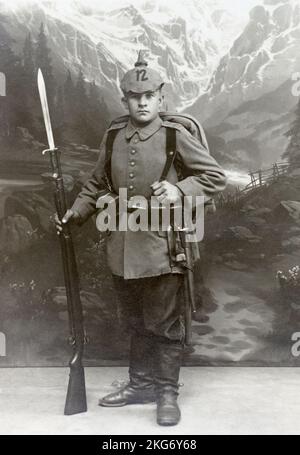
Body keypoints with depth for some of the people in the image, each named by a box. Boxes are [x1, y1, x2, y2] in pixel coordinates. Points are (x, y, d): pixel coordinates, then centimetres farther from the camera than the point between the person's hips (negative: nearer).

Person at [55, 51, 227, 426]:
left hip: (162, 247, -4)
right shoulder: (113, 136, 7)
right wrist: (74, 213, 8)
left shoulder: (176, 135, -5)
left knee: (164, 325, 6)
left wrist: (180, 190, -16)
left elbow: (215, 177, -1)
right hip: (122, 249, 5)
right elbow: (98, 184, 17)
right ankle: (140, 384, 35)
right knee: (136, 323, 18)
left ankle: (167, 393, 23)